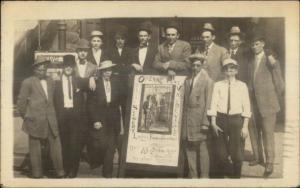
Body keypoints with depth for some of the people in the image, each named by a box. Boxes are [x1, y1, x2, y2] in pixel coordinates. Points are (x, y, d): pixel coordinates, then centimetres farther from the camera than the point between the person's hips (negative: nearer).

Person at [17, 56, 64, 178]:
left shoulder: (51, 82, 13)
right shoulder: (28, 82, -3)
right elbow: (21, 101, 0)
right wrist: (25, 116, 4)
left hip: (51, 121, 4)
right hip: (35, 121, -4)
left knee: (56, 145, 3)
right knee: (35, 148, 5)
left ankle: (60, 172, 12)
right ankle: (37, 174, 16)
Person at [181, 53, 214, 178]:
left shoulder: (207, 81, -3)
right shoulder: (187, 80, 12)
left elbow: (208, 103, -7)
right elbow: (184, 100, 11)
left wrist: (205, 122, -12)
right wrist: (183, 117, 2)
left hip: (199, 116, -5)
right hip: (187, 117, 5)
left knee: (201, 148, -2)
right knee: (189, 148, 7)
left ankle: (204, 176, 9)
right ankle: (193, 175, 17)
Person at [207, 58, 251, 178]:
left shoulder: (242, 86, 4)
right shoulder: (218, 85, 5)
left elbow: (246, 106, 1)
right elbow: (213, 104, 1)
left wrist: (245, 126, -5)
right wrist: (213, 123, -8)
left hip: (236, 120, 0)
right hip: (221, 118, 1)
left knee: (236, 153, 4)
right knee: (220, 152, 6)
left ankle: (236, 176, 21)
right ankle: (220, 176, 24)